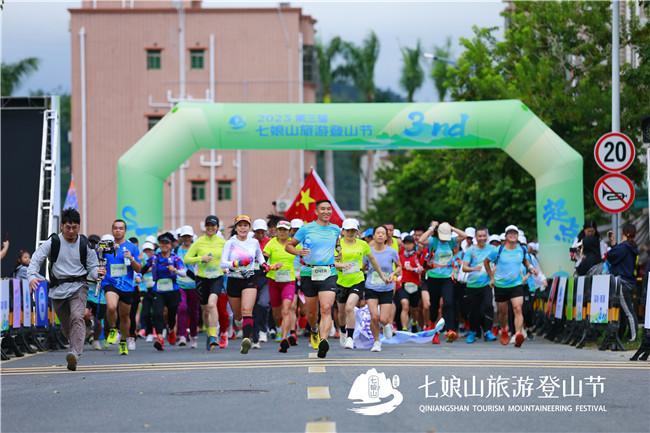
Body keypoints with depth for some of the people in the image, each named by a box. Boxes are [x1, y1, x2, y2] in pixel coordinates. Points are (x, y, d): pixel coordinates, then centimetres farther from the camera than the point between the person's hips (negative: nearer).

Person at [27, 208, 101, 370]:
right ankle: (76, 348, 35)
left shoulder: (85, 244, 1)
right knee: (66, 326, 10)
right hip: (58, 288, 2)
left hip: (78, 286, -2)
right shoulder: (53, 242, -1)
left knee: (77, 317, -25)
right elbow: (36, 259, -7)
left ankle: (74, 354, -39)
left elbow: (92, 267, 7)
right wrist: (32, 276, -26)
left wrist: (97, 273, -18)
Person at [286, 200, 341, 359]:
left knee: (326, 309, -19)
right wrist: (298, 252, -13)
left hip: (329, 274, 0)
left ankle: (323, 341, -32)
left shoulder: (335, 229, 10)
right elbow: (288, 245, 6)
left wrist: (339, 250, 13)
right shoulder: (306, 229, 1)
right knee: (312, 311, 10)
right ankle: (314, 331, 42)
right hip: (309, 273, 0)